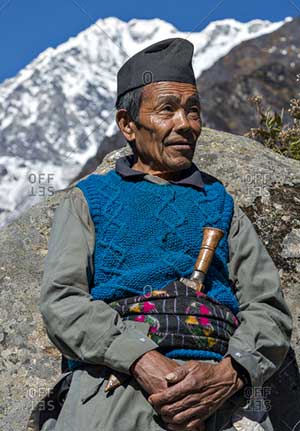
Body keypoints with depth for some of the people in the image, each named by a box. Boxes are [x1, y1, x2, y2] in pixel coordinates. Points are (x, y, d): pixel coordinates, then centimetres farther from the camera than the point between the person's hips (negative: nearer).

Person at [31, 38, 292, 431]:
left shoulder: (221, 205, 23)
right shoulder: (88, 199, 18)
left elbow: (270, 312, 13)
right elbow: (61, 301, 4)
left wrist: (229, 374, -9)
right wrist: (143, 363, -13)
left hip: (217, 397, 1)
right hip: (112, 388, -1)